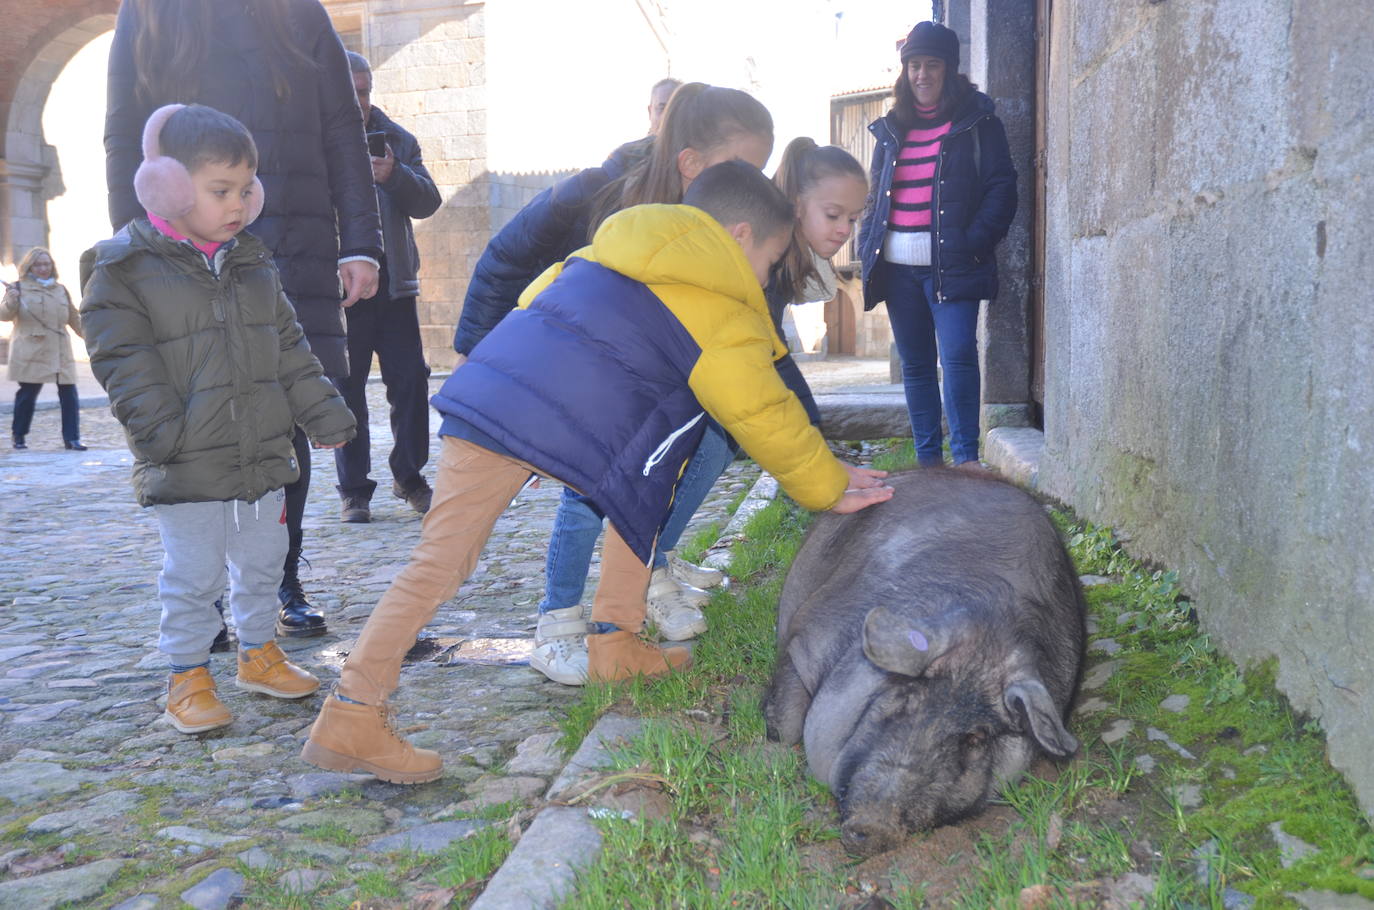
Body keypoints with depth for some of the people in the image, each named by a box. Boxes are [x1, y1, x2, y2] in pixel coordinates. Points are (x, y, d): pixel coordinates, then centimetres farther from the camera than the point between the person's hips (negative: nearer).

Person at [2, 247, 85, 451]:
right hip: (30, 354, -4)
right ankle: (18, 436, 15)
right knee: (27, 394, -1)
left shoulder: (61, 290, 18)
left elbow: (75, 319, 25)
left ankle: (72, 438, 1)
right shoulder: (20, 287, 3)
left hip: (60, 354, 4)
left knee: (69, 395, -4)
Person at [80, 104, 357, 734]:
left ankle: (259, 655, 35)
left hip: (263, 454, 6)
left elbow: (290, 351, 13)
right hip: (186, 469, -6)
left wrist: (323, 412, 8)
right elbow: (124, 362, -13)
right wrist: (161, 430, -22)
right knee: (192, 576, 4)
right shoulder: (125, 269, -8)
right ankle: (188, 677, 20)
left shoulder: (253, 264, 10)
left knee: (261, 564, 17)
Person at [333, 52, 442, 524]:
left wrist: (394, 175, -17)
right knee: (347, 386, 4)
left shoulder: (397, 139, 10)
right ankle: (353, 488, 13)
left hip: (393, 282, 3)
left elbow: (427, 201, 1)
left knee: (411, 379, 2)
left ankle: (409, 474, 19)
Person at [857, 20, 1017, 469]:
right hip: (897, 264, 5)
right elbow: (874, 194, 21)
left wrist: (976, 243, -13)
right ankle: (927, 459, 14)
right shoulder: (890, 129, 18)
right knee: (914, 362, 7)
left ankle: (966, 456, -8)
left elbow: (1001, 185, -1)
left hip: (952, 264, -4)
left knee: (957, 354, -16)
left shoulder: (976, 120, 4)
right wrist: (868, 246, 7)